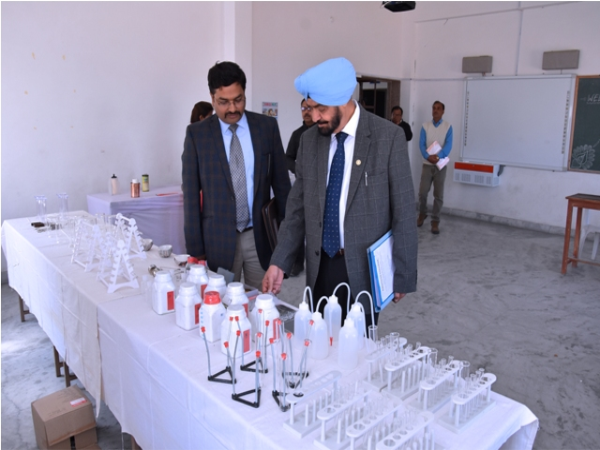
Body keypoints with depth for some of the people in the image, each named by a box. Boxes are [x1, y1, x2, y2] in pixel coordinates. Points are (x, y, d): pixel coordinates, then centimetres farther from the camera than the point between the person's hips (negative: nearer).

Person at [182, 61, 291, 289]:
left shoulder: (267, 126, 2)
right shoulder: (196, 133, -1)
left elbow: (281, 183, 6)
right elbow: (191, 194, 0)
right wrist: (195, 247, -3)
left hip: (261, 235, 1)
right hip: (218, 238, -1)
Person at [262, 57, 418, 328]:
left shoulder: (388, 137, -10)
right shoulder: (309, 140, 3)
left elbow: (403, 212, -8)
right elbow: (297, 207, 7)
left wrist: (403, 274, -6)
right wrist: (279, 262, 1)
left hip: (363, 267, -3)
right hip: (320, 267, 4)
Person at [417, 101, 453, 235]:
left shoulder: (448, 127, 0)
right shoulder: (425, 126, 4)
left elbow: (448, 145, -11)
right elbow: (421, 144, -5)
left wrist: (438, 156, -28)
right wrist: (428, 157, -23)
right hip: (427, 164, 1)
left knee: (438, 195, 1)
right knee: (422, 192, -2)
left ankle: (435, 221, 10)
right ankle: (422, 214, 24)